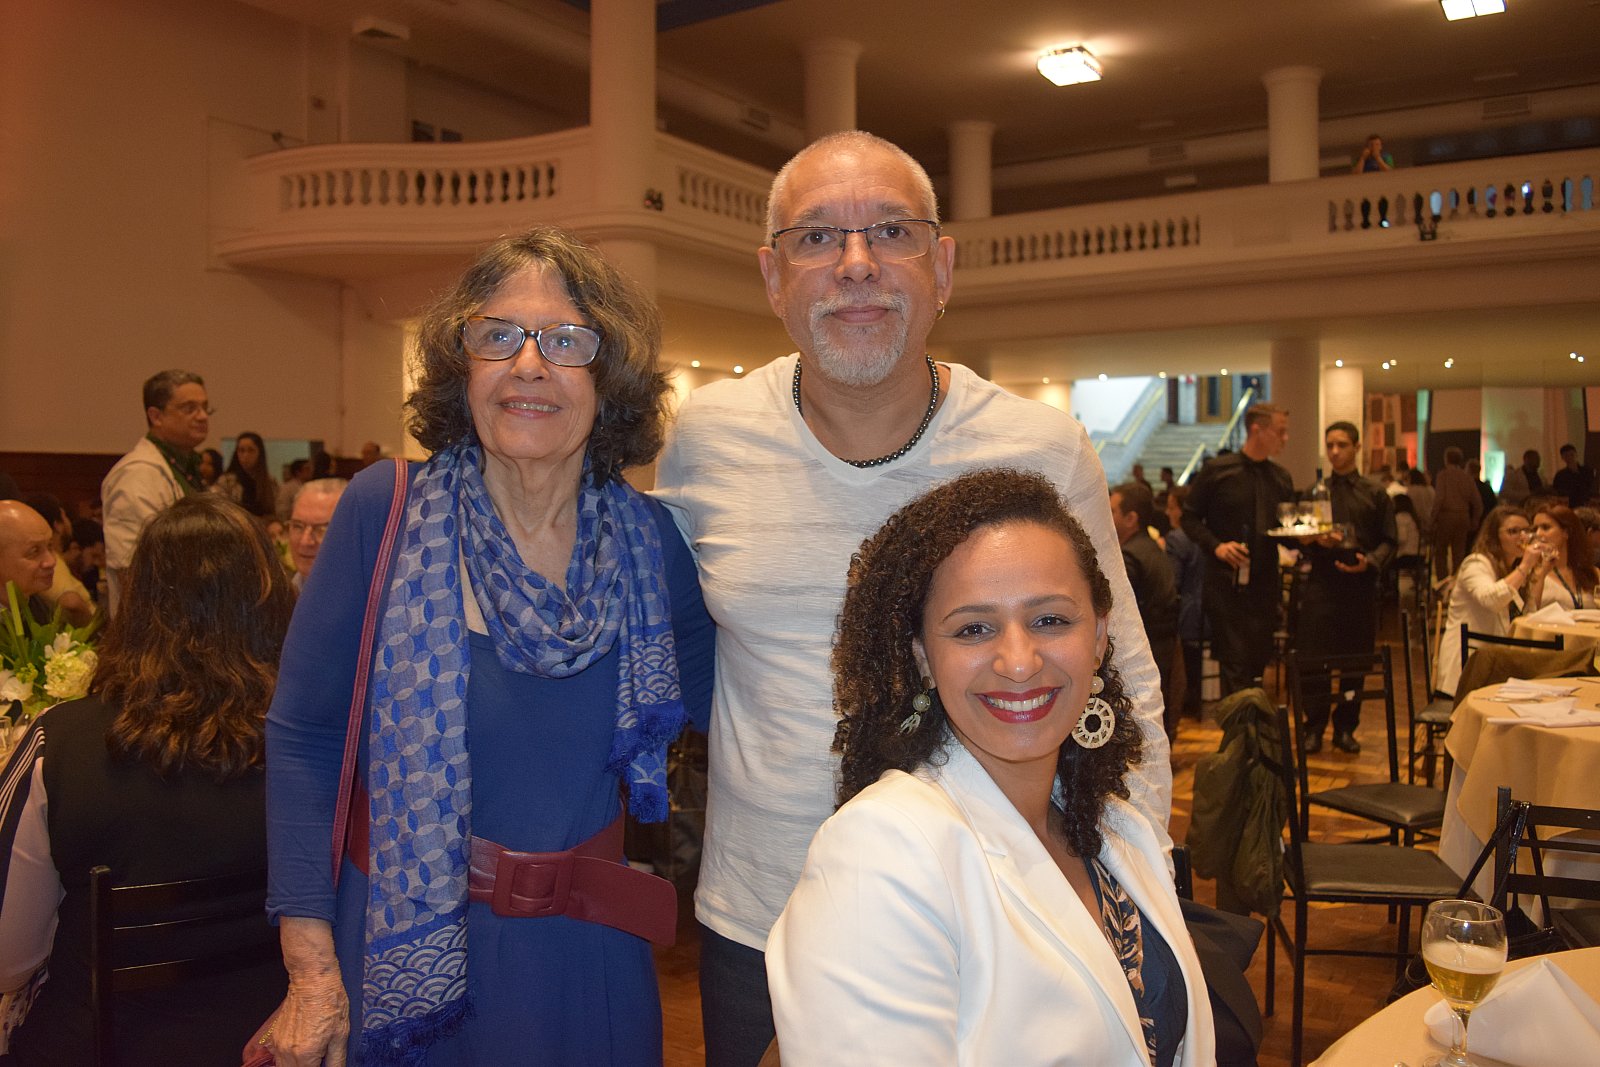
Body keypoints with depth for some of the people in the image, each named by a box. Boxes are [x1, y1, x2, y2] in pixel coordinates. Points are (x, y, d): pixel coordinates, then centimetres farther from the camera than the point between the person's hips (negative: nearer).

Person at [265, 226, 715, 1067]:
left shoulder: (650, 541, -6)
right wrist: (311, 966, -12)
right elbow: (303, 737, -9)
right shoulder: (386, 510, -12)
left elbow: (716, 705, 7)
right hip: (398, 944, -2)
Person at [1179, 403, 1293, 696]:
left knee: (1258, 663, 8)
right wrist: (1216, 546, -15)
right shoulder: (1216, 471, -4)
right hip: (1226, 582, -4)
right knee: (1235, 664, -7)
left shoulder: (1281, 478, 11)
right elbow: (1190, 518, 0)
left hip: (1265, 583, 5)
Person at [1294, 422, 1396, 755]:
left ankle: (1345, 728, 17)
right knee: (1314, 659, -3)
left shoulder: (1375, 495, 8)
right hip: (1321, 583, 0)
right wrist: (1316, 541, -12)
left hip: (1360, 585, 0)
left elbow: (1388, 542, 5)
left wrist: (1370, 562, -14)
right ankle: (1314, 728, 8)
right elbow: (1298, 540, 10)